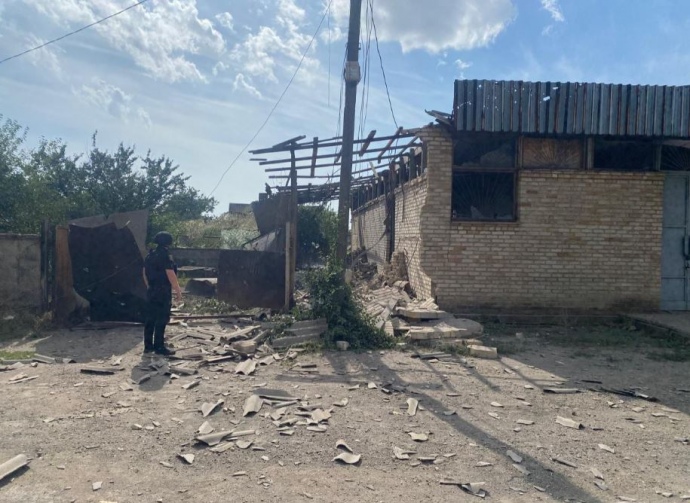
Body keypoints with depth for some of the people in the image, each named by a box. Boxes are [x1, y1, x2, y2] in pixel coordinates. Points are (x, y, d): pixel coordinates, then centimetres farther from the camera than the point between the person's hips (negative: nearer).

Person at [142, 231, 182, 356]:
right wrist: (178, 291, -13)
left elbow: (145, 273, 18)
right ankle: (159, 347, -1)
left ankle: (148, 345, 17)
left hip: (151, 291, 8)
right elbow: (171, 275, -18)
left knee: (150, 319, 11)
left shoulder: (150, 255, 11)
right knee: (161, 320, -4)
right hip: (163, 292, -8)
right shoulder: (165, 256, -14)